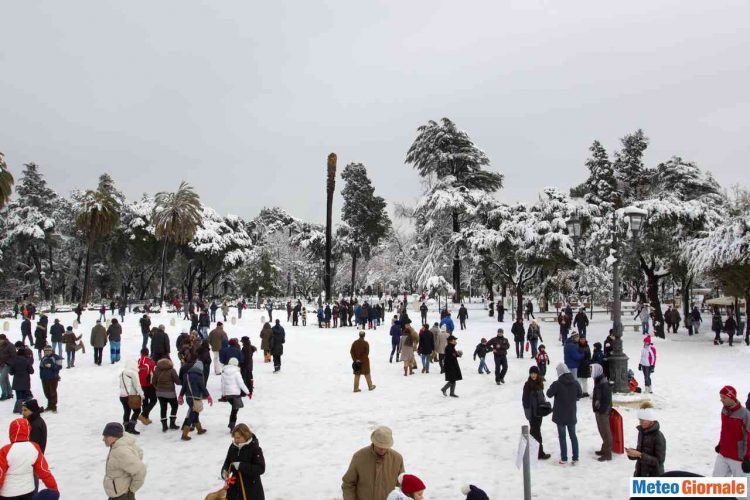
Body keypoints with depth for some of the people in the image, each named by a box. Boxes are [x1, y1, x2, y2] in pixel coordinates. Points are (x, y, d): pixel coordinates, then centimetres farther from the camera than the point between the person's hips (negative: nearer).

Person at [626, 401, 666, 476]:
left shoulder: (658, 437, -19)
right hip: (639, 474, 7)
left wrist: (640, 455, -28)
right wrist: (632, 452, -9)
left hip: (654, 476, -7)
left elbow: (659, 461, -21)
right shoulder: (641, 432, 2)